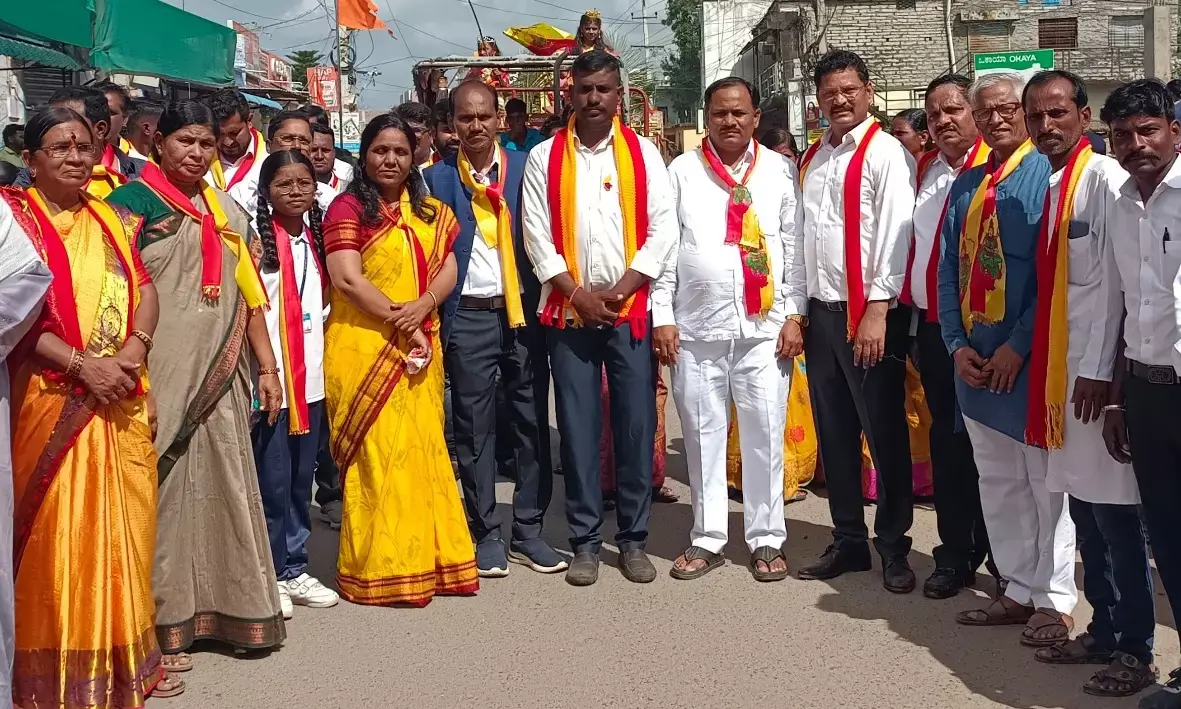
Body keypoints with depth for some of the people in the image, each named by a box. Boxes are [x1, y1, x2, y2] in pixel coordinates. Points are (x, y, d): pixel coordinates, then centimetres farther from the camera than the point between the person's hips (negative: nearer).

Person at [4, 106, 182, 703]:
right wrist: (80, 362, -18)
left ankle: (124, 658, 21)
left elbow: (145, 290, 8)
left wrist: (135, 347, -11)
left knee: (124, 528, 9)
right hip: (52, 397, -5)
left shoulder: (112, 221, 15)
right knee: (56, 532, -2)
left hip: (123, 399, 5)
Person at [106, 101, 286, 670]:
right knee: (166, 489, -1)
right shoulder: (133, 203, -2)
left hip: (221, 375, 5)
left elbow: (247, 294, 16)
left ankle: (228, 606, 21)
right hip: (161, 376, -5)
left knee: (225, 483, 9)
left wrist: (267, 367, 13)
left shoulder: (227, 211, 15)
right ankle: (165, 622, 9)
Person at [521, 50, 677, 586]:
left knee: (636, 424, 3)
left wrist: (620, 289, -10)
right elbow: (537, 235, 0)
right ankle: (585, 541, 12)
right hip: (570, 311, 0)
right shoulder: (544, 158, 4)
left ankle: (634, 538, 14)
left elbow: (663, 229, -1)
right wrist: (578, 293, -9)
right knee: (578, 427, 3)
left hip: (630, 309, 0)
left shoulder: (643, 153, 4)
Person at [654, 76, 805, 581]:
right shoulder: (682, 171, 6)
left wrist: (794, 316, -1)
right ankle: (707, 538, 19)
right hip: (696, 329, 1)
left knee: (765, 435, 3)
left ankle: (766, 539, 16)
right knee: (702, 434, 7)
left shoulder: (780, 171, 6)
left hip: (764, 328, 0)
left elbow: (795, 247, 5)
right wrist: (661, 317, -1)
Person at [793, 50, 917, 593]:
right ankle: (848, 542, 22)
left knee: (885, 433, 1)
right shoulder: (810, 160, 14)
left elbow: (895, 235, -13)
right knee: (834, 434, 11)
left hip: (869, 313, -6)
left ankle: (894, 548, 14)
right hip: (820, 312, 6)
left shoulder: (886, 154, -6)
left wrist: (877, 311, -18)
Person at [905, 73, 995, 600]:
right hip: (931, 324, 6)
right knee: (945, 438, 10)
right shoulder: (924, 169, 12)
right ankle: (955, 553, 19)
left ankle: (1001, 554, 16)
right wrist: (909, 309, 13)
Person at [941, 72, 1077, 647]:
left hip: (1029, 355, -6)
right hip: (975, 356, 7)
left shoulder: (1046, 176, -7)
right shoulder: (965, 187, 13)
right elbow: (948, 271, 11)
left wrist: (1017, 346, -16)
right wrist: (958, 345, 0)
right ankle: (1019, 589, 24)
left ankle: (1053, 600, 12)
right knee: (997, 482, 13)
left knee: (1044, 479, 2)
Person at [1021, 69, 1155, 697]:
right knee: (1084, 509, 14)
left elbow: (1115, 280, -14)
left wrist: (1100, 370, -15)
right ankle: (1102, 629, 25)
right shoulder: (1046, 185, 13)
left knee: (1114, 513, -2)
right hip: (1059, 368, 8)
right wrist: (1051, 368, 13)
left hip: (1097, 370, -8)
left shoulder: (1104, 179, -11)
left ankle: (1135, 650, 8)